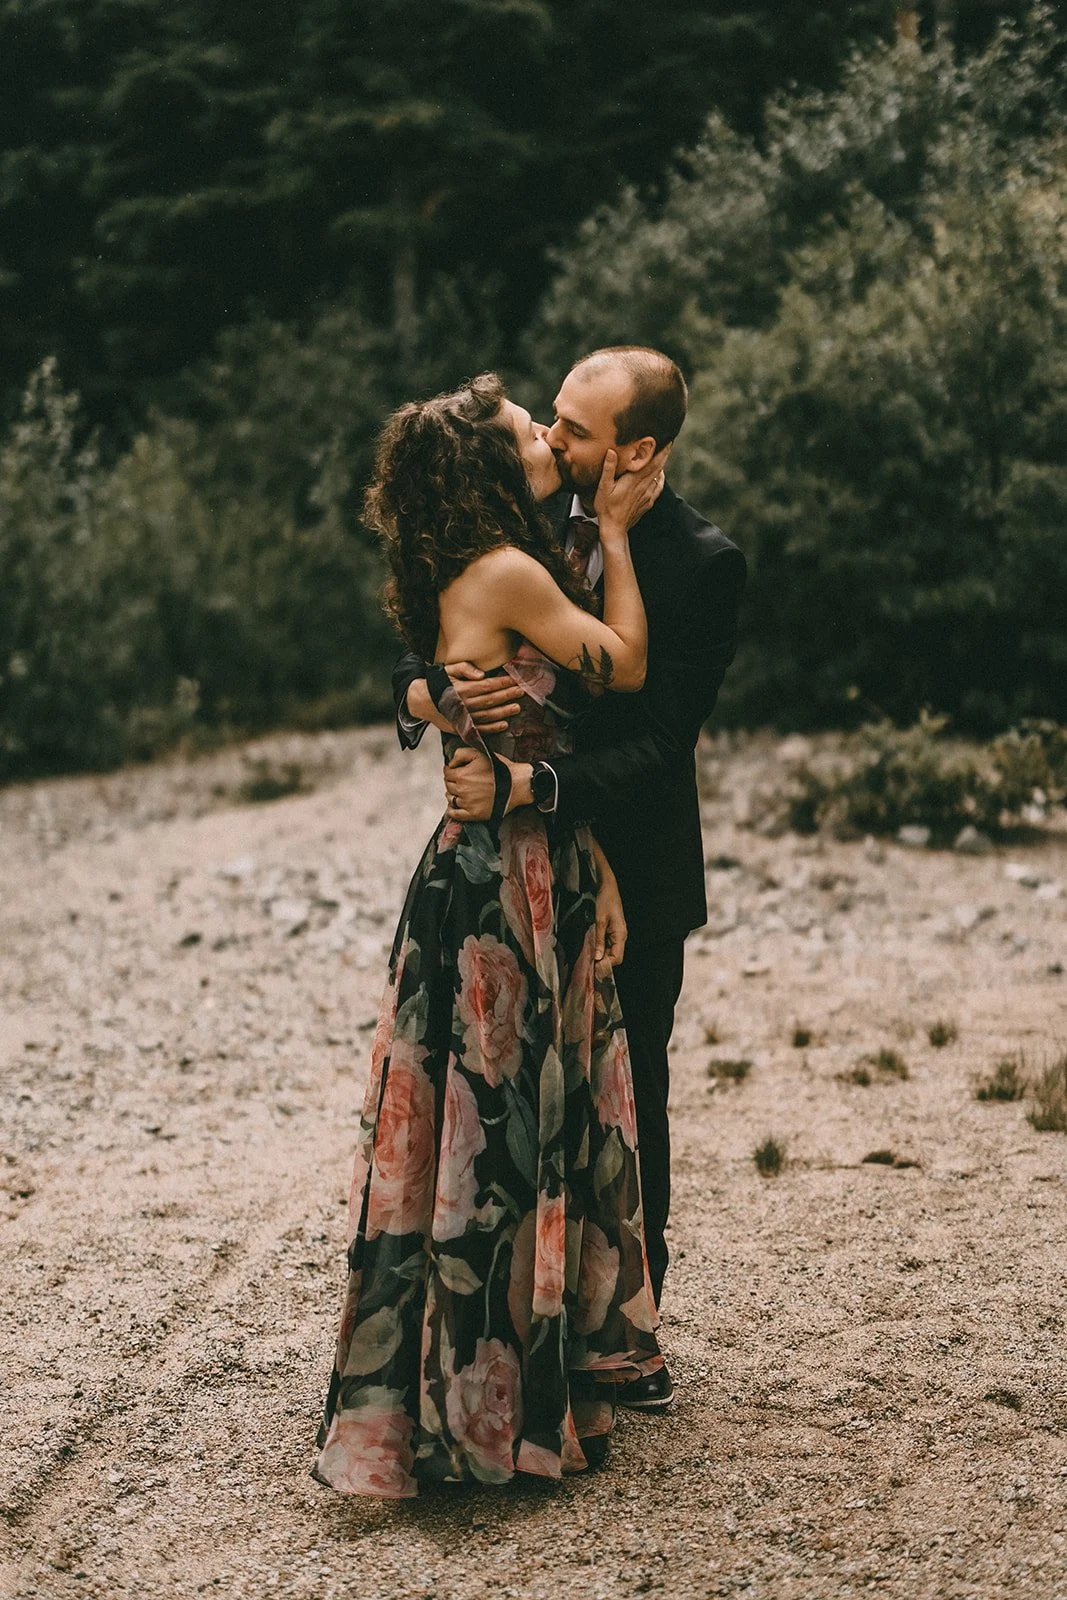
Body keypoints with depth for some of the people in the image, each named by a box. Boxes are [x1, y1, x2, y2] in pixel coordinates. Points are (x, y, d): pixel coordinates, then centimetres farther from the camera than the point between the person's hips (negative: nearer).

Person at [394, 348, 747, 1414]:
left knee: (623, 1108, 10)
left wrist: (527, 785, -33)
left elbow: (659, 748, -20)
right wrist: (424, 691, -23)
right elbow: (413, 662, 1)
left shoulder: (703, 565, -14)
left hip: (627, 879, -4)